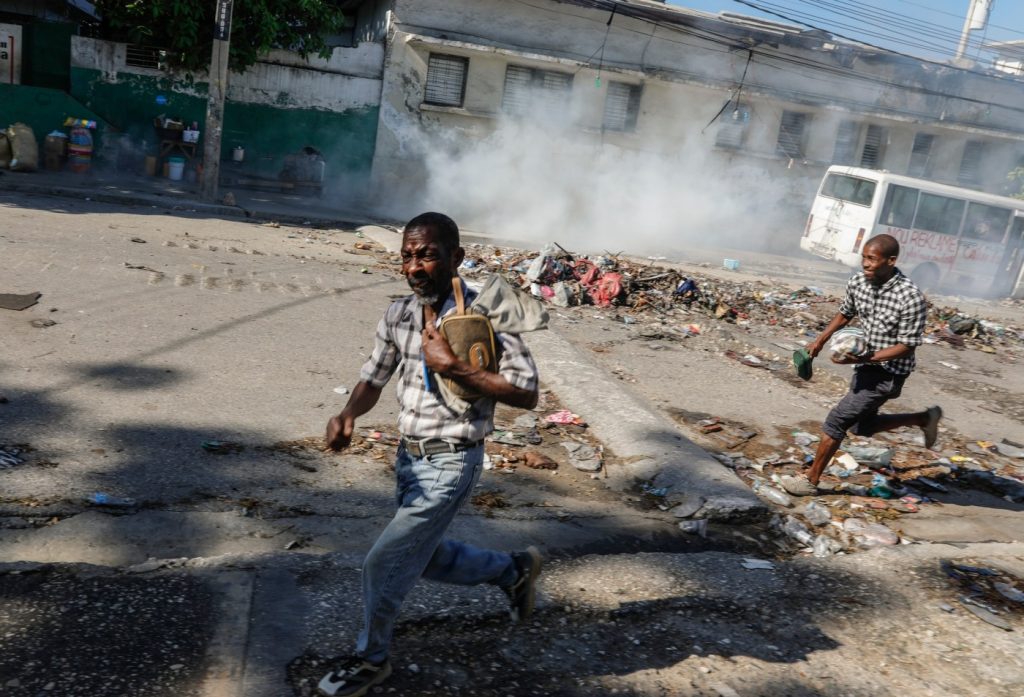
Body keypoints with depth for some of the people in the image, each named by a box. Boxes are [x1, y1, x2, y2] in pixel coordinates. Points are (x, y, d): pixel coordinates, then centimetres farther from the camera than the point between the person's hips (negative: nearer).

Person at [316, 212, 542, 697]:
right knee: (425, 556, 21)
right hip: (408, 456, 7)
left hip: (450, 463, -7)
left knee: (386, 562, -2)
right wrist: (347, 415, -16)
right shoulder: (399, 315, -1)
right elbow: (373, 379, 6)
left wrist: (454, 368, -28)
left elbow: (527, 392, -22)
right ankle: (514, 570, 45)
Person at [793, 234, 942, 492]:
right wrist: (821, 339, 0)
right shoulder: (857, 282, -7)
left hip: (889, 372, -8)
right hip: (865, 365, 8)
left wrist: (864, 358, -30)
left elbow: (907, 346, -21)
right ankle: (925, 418, 40)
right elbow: (845, 314, 13)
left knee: (836, 420, -8)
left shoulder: (910, 298, -26)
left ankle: (812, 480, 8)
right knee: (861, 426, 21)